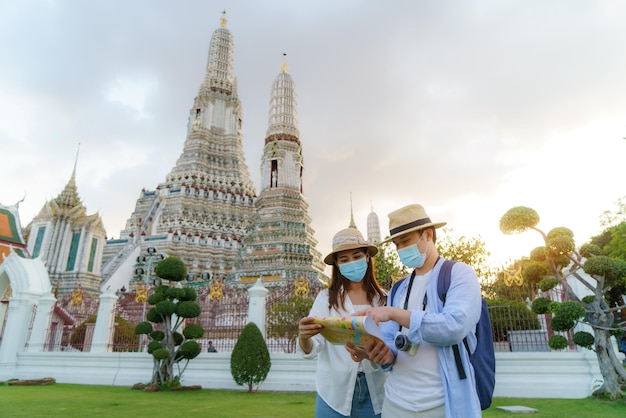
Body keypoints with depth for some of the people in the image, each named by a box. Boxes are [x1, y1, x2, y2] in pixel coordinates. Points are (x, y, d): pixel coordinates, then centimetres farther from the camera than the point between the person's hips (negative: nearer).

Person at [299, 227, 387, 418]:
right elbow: (312, 349, -10)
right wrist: (304, 337, -33)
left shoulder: (383, 299, -1)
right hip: (335, 393, -1)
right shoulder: (326, 297, -4)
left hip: (375, 393, 1)